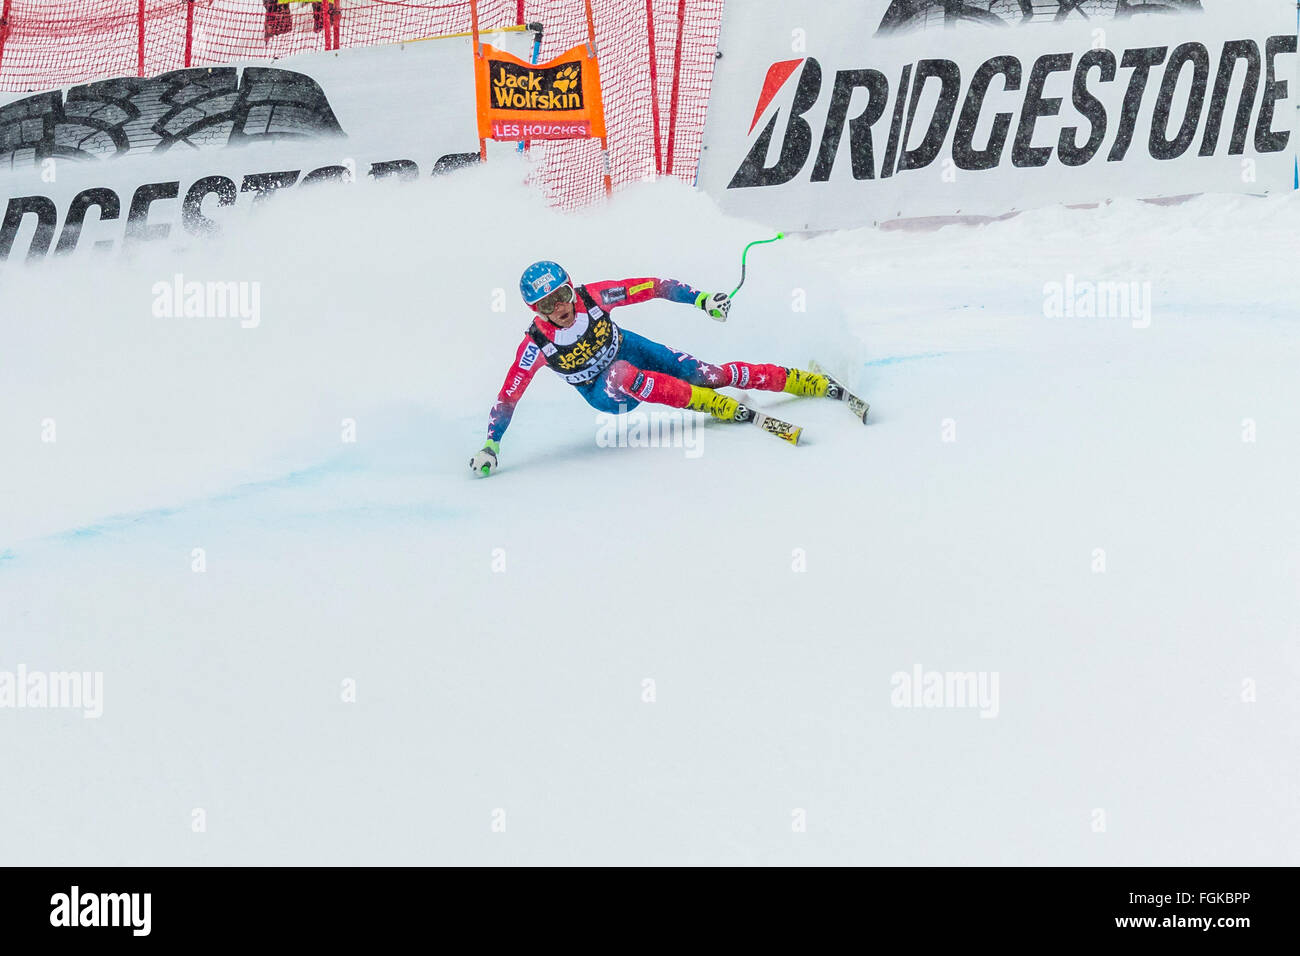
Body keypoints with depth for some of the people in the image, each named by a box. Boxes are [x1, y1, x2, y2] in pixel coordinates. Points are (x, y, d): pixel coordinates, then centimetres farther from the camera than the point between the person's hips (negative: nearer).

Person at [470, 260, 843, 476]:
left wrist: (701, 299, -23)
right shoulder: (536, 345, -25)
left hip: (634, 352, 2)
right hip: (606, 394, -2)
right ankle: (724, 408, -32)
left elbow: (652, 287, -16)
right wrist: (490, 447, -26)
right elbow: (507, 398, -19)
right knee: (623, 374, -38)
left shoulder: (591, 297, -23)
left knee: (709, 375, -15)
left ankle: (819, 384, -9)